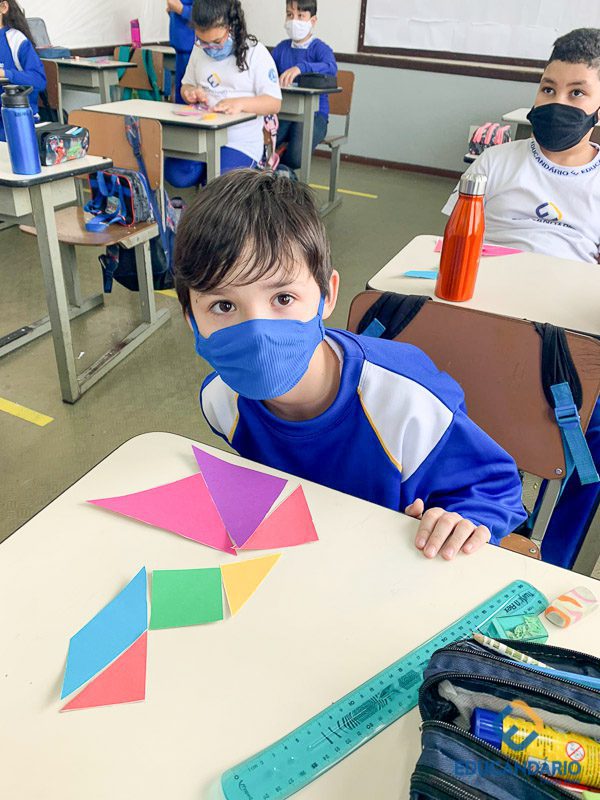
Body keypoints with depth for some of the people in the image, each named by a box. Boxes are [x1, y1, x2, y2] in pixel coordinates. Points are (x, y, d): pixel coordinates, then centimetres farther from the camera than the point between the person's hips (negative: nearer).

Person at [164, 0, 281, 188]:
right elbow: (186, 86, 19)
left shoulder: (255, 53, -7)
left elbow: (274, 102, -11)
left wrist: (241, 103, -30)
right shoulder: (199, 51, 7)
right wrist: (190, 92, -7)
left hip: (241, 140, -4)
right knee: (176, 175, -19)